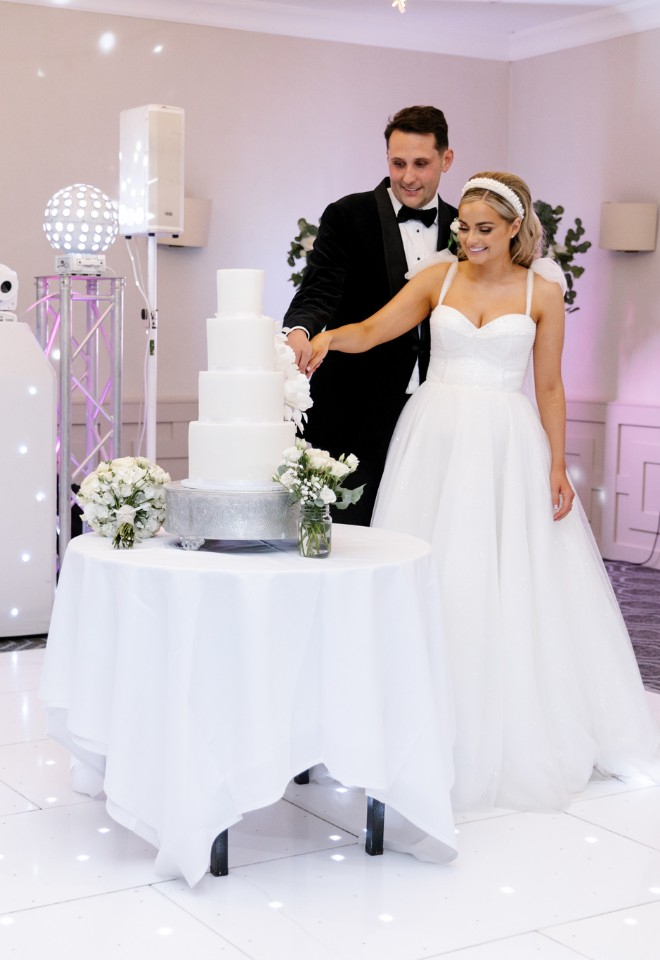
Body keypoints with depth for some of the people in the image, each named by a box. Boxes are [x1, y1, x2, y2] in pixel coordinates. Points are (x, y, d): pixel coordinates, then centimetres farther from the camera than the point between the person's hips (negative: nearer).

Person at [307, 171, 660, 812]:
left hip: (506, 447, -1)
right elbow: (371, 331, -3)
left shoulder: (542, 291, 2)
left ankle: (518, 738, 16)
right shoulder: (439, 278, 5)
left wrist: (557, 466, -1)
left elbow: (548, 386, 3)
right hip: (436, 439, 2)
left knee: (511, 584, 0)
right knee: (431, 580, 2)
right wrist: (328, 338, -24)